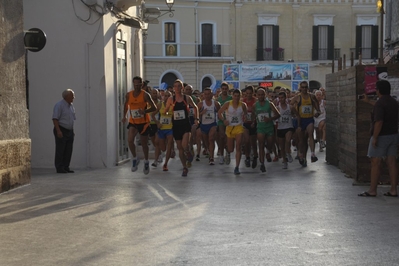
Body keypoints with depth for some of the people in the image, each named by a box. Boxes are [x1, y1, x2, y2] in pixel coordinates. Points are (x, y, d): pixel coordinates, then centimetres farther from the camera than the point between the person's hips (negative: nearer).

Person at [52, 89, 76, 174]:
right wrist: (58, 131, -23)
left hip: (70, 131, 8)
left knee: (68, 150, 6)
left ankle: (66, 167, 11)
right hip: (61, 131, -8)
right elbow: (55, 119, -16)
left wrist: (73, 131, 17)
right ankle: (59, 168, -2)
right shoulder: (59, 105, -10)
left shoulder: (71, 106, 15)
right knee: (60, 150, -5)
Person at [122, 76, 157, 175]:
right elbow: (126, 105, 19)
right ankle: (135, 158, 2)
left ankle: (146, 161, 33)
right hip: (133, 122, 2)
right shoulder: (128, 95, -1)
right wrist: (124, 116, 9)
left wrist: (145, 111, -32)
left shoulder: (145, 95, -13)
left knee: (144, 143, 9)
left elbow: (154, 107, -15)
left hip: (144, 122, -2)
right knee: (130, 140, -21)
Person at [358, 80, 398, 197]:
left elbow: (379, 122, -25)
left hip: (381, 136, -8)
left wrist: (375, 138, -22)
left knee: (376, 163, -2)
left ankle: (372, 190, 1)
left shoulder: (380, 103, -16)